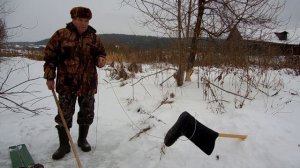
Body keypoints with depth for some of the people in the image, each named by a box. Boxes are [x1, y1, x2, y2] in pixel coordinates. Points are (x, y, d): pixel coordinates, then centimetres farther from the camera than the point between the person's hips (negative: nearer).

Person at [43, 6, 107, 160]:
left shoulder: (93, 37, 3)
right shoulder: (61, 35, -4)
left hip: (88, 84, 2)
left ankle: (82, 140, 32)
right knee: (64, 115, 4)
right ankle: (64, 145, 21)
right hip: (66, 83, -2)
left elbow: (101, 53, 13)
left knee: (87, 114, 12)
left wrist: (100, 59, -11)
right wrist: (50, 77, -3)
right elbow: (50, 56, 0)